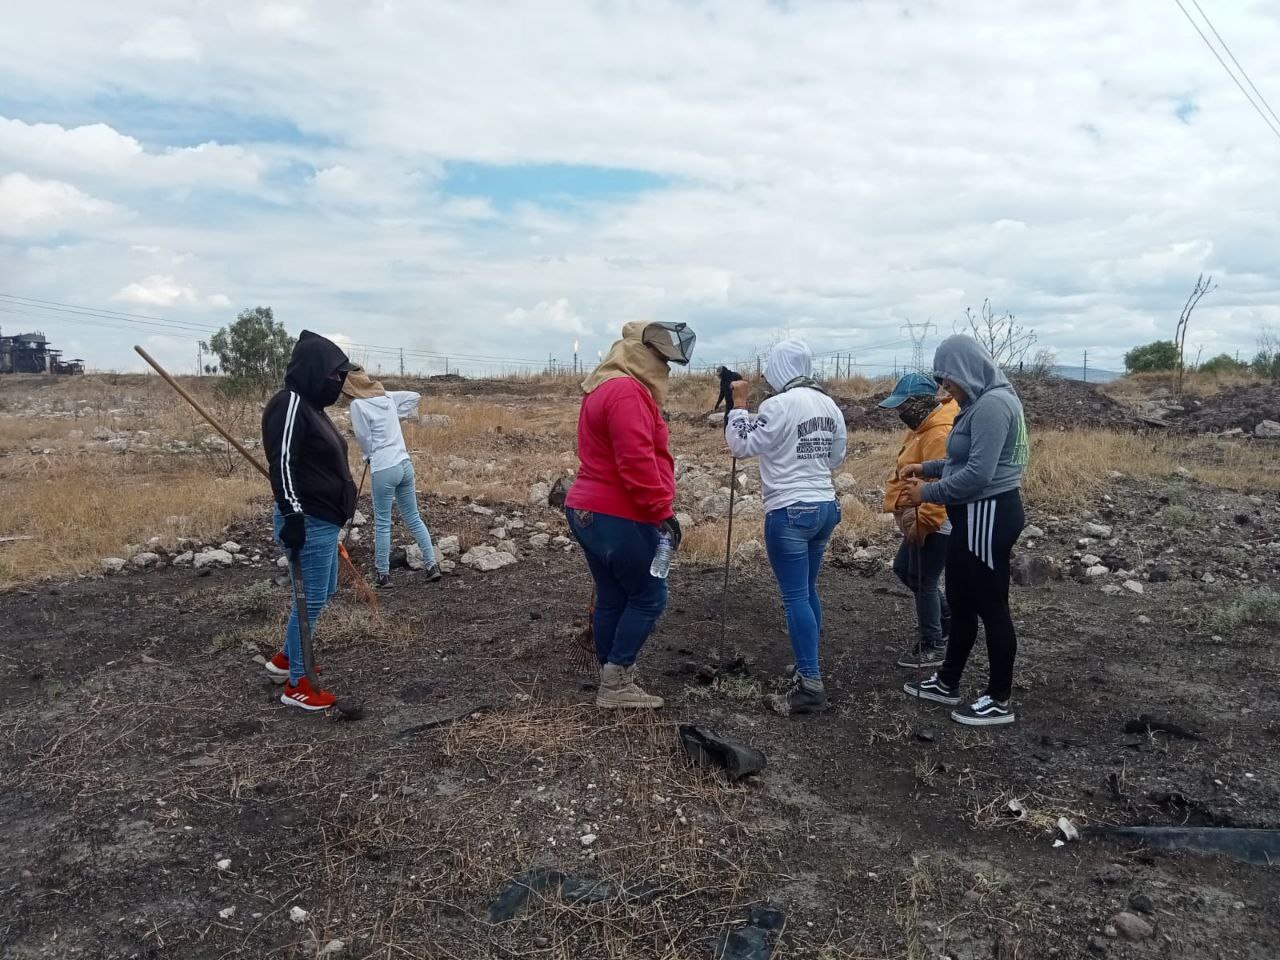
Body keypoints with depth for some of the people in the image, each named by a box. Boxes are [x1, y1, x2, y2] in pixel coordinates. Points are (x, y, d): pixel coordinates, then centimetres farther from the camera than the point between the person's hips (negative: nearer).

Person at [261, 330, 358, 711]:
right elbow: (282, 463, -22)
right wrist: (292, 515, -26)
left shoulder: (311, 406, 16)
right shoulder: (290, 404, -15)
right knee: (311, 599, -3)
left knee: (324, 592, 21)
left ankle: (285, 659, 36)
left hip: (323, 519, 11)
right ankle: (295, 686, 10)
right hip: (307, 522, -11)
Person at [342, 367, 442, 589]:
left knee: (382, 523, 4)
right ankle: (432, 565, 14)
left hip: (384, 469, -7)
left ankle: (383, 575, 12)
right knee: (413, 518, 14)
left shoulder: (358, 405, -9)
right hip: (405, 464, 7)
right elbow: (415, 396, 22)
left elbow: (364, 440, -6)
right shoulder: (386, 396, 10)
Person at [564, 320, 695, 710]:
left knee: (611, 599, 14)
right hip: (619, 518, -10)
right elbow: (637, 463, -24)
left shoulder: (603, 388, 19)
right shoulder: (626, 391, -16)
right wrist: (663, 511, -19)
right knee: (649, 597, 0)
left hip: (588, 511, 10)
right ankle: (615, 684, 4)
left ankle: (613, 684, 21)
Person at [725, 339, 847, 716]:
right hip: (825, 506, 8)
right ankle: (808, 669, 28)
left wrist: (738, 403, 1)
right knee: (807, 591, 18)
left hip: (790, 511, -8)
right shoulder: (829, 405, 9)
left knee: (795, 597, -5)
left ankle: (811, 687, -5)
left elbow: (740, 444, -8)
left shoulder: (779, 405, -14)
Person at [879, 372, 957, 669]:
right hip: (919, 519, 11)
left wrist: (922, 521, -26)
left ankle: (932, 647, 15)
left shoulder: (941, 434, -24)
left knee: (924, 581, 0)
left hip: (936, 523, -11)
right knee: (904, 568, 21)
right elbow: (902, 472, 12)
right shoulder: (920, 428, 11)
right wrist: (896, 505, -2)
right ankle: (947, 616, 35)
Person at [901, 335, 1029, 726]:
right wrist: (926, 468, 14)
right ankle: (948, 683, 32)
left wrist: (927, 494, -15)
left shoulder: (993, 404, -21)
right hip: (975, 516, 10)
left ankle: (1000, 701, 15)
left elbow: (978, 474, -26)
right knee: (961, 602, 18)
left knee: (991, 608, 1)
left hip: (989, 516, -10)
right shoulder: (981, 403, 12)